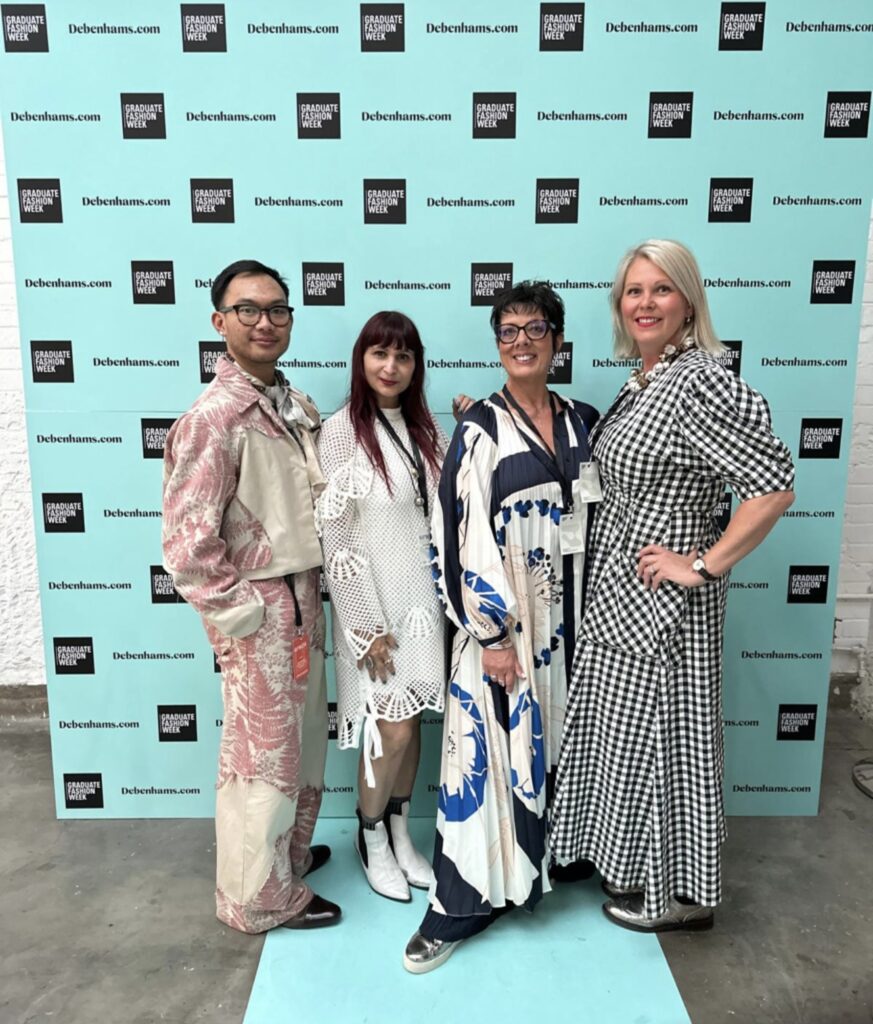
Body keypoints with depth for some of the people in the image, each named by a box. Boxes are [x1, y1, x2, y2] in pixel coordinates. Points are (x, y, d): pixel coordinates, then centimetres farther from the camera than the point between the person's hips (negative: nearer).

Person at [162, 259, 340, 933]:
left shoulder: (299, 407, 7)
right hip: (259, 608, -8)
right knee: (262, 755, 8)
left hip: (304, 595, 8)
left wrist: (308, 594, 11)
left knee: (303, 738, 23)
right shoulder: (213, 418, -18)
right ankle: (262, 896, 30)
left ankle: (290, 850, 46)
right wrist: (244, 612, -15)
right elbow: (188, 545, -21)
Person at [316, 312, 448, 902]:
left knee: (413, 723, 15)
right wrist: (367, 626, -15)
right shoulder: (342, 432, -11)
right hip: (374, 601, -5)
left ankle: (400, 834, 36)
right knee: (393, 731, 0)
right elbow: (336, 537, -14)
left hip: (424, 596, 6)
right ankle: (372, 839, 28)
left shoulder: (427, 429, 7)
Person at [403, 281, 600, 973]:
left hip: (568, 615, 5)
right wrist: (492, 635, -16)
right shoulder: (480, 429, -8)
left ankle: (545, 856, 39)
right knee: (491, 752, 1)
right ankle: (462, 905, 16)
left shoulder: (583, 421, 7)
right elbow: (467, 536, -13)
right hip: (501, 617, -4)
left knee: (551, 743, 17)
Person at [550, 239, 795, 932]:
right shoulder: (642, 382, 9)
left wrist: (706, 567, -21)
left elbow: (774, 486, -25)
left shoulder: (700, 382, -19)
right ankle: (634, 867, 43)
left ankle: (681, 896, 30)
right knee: (624, 732, 20)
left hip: (661, 600, -9)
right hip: (618, 589, 9)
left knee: (658, 734, 7)